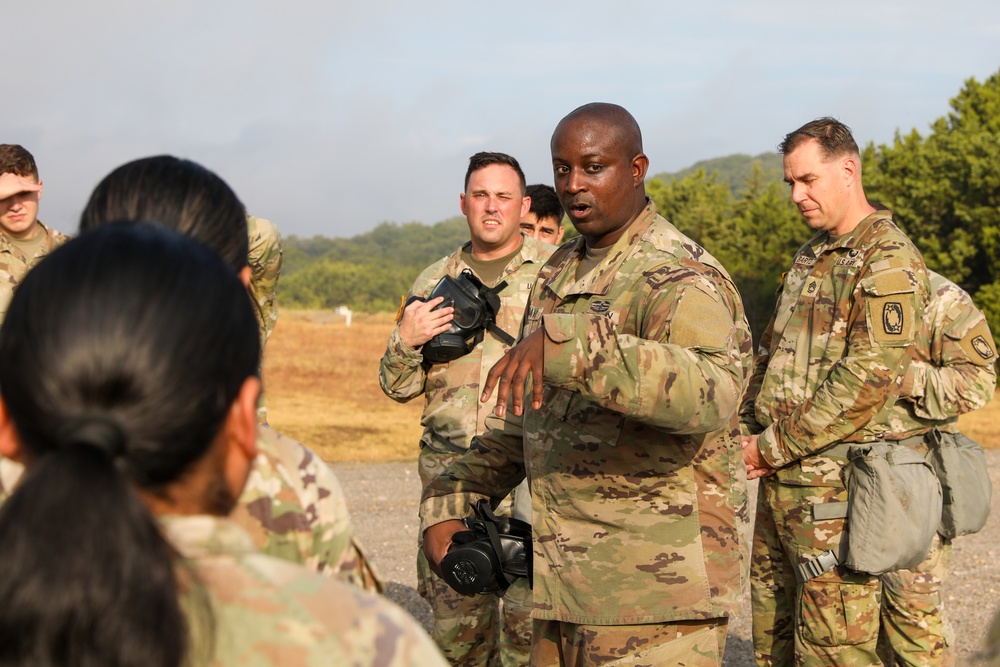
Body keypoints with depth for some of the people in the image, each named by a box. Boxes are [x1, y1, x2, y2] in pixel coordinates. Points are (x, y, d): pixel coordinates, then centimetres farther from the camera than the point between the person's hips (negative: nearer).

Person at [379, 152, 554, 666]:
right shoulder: (434, 282, 13)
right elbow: (399, 387, 14)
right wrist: (406, 340, -5)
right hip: (450, 466, 3)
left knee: (530, 614, -9)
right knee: (454, 620, 7)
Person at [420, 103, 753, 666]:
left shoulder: (679, 278, -14)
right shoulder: (559, 275, 14)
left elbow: (709, 393, -36)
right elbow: (521, 422, 21)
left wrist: (567, 343, -43)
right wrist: (449, 502, 8)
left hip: (657, 586, -8)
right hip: (567, 585, 8)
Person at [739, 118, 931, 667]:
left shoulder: (889, 261, -11)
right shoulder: (809, 257, 17)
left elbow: (871, 378, -20)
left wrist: (776, 446, -15)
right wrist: (747, 432, 7)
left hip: (837, 482, -9)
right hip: (779, 479, 9)